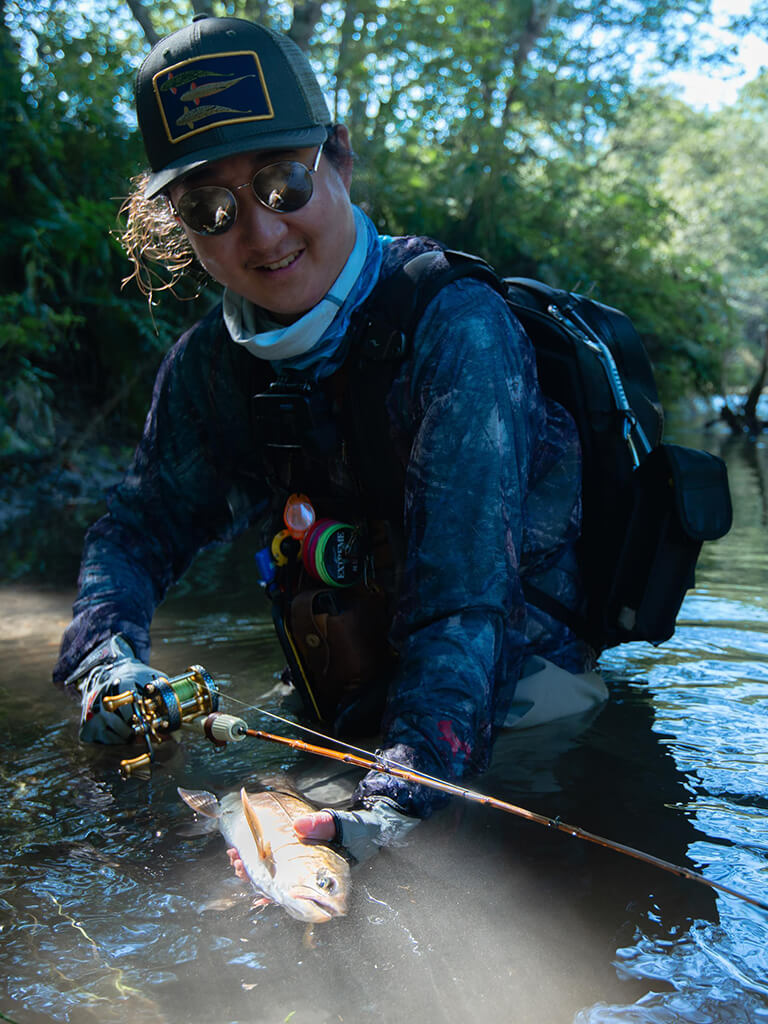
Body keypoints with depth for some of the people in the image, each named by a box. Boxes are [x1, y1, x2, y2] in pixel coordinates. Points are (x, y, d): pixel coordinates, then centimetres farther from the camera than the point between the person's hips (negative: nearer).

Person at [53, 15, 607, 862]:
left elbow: (460, 591, -31)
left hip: (512, 688, -5)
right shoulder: (207, 366, -5)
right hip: (355, 692, 5)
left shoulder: (458, 330, -25)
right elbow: (141, 525, 3)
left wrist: (404, 791, -43)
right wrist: (102, 657, -18)